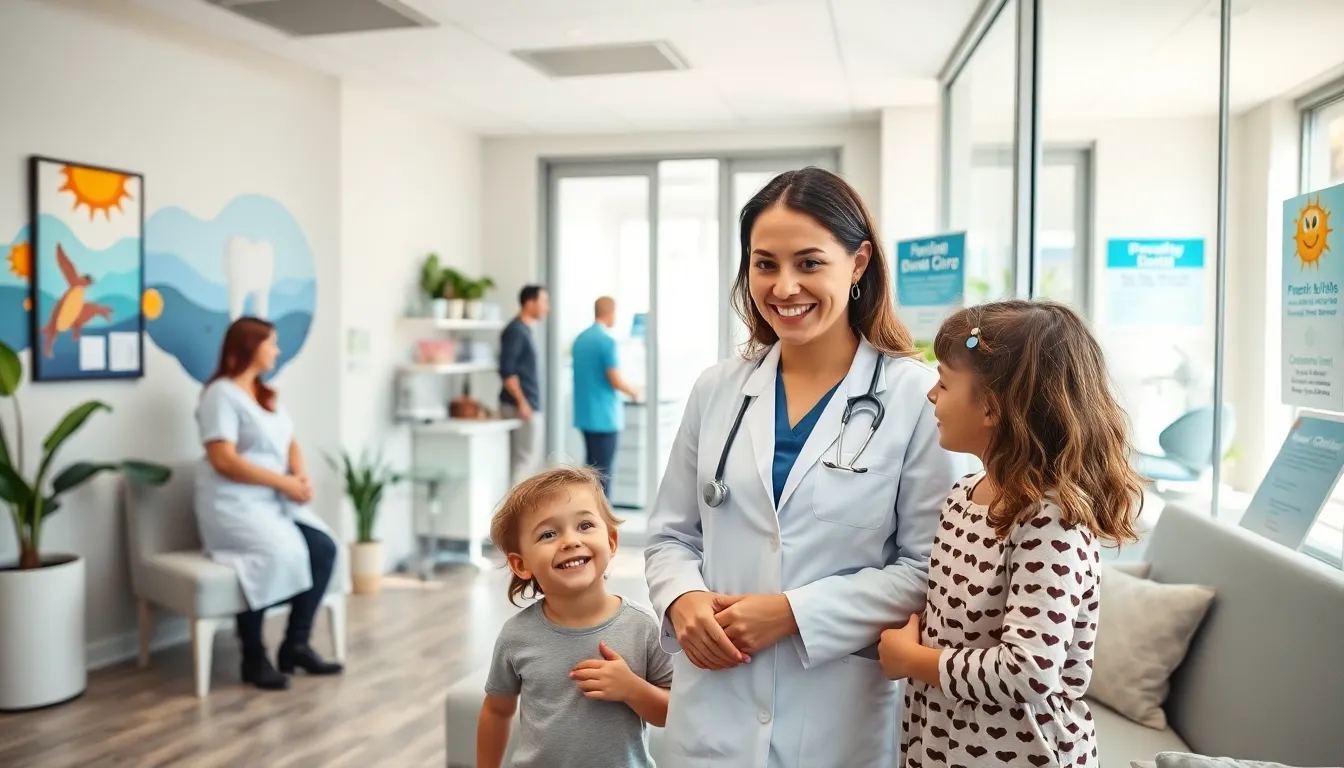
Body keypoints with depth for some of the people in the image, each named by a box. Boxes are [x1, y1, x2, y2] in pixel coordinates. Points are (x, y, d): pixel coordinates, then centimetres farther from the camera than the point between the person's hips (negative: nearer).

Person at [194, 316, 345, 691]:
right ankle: (254, 657, -16)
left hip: (275, 501, 8)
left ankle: (296, 643, -7)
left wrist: (301, 476, -6)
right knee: (283, 552, -31)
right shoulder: (221, 394, -8)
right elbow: (223, 460, -18)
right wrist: (284, 482, -17)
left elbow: (290, 444, 16)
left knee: (324, 546, -16)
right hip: (233, 504, -8)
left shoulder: (268, 394, 19)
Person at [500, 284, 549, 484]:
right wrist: (521, 402, -22)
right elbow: (507, 371, -20)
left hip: (530, 406, 10)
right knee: (525, 460, -7)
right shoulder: (515, 330, -13)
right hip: (522, 407, -10)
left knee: (529, 459, 12)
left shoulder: (525, 330, 16)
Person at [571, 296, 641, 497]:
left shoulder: (580, 338, 10)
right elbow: (615, 381, -17)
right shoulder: (607, 340, -15)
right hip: (604, 415, -8)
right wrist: (632, 391, 2)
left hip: (585, 413, 8)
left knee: (591, 466, 15)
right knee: (603, 470, -3)